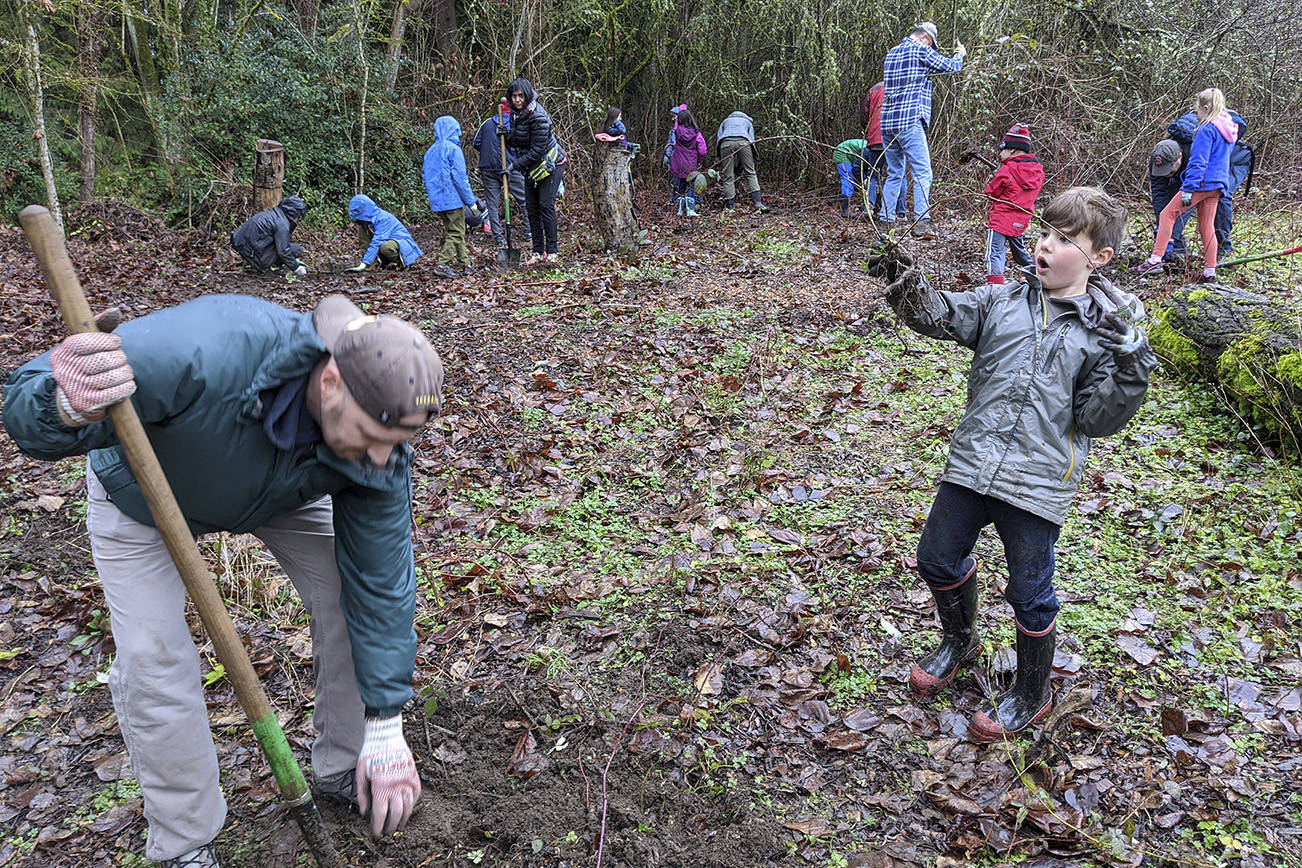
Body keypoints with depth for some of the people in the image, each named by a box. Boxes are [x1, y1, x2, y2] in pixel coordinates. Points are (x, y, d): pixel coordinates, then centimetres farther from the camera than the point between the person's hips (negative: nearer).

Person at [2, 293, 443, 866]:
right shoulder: (199, 353, -47)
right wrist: (71, 409, -61)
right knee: (154, 658, -8)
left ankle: (343, 772, 19)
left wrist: (385, 733, -21)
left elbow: (381, 581, -24)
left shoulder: (378, 440, -32)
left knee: (357, 604, -8)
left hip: (284, 488, 3)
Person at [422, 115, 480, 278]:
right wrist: (471, 201, -10)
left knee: (454, 231, 16)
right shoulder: (453, 149, -11)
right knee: (456, 233, -2)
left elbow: (424, 175, 17)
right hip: (453, 200, -8)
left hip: (437, 201, 8)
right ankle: (442, 264, -9)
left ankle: (464, 263, 21)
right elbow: (460, 178, -15)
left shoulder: (430, 151, 12)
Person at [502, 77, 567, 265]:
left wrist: (515, 164, -21)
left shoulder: (538, 116, -24)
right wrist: (507, 135, -8)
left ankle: (552, 251, -6)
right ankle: (538, 252, 9)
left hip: (550, 164, -8)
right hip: (531, 167, 8)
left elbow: (537, 151, -24)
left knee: (546, 206, -12)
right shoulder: (516, 113, 2)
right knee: (531, 208, 4)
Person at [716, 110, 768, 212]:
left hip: (726, 143, 1)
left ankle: (730, 207, -2)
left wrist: (718, 158, 20)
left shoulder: (726, 121, 38)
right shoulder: (748, 122, 35)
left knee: (728, 177, 2)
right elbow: (751, 139, 22)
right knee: (750, 173, 3)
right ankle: (758, 203, -8)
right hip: (743, 142, 0)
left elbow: (718, 137, 23)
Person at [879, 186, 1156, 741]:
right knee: (937, 559, 17)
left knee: (1029, 594, 8)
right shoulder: (1003, 301, 4)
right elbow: (941, 315, -7)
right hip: (971, 464, 4)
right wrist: (908, 286, -26)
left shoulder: (1107, 330, -4)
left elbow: (1098, 419, -8)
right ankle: (960, 641, 47)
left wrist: (1129, 364, -23)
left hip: (1038, 485, -4)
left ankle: (1031, 696, 33)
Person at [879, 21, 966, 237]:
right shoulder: (921, 51, -2)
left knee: (894, 175, 13)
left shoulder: (891, 53, 19)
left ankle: (886, 223, 10)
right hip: (910, 122, -7)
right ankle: (920, 223, -15)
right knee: (922, 173, -6)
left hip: (887, 122, 7)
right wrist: (960, 54, 23)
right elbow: (951, 67, 2)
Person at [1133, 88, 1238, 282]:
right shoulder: (1227, 129, 16)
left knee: (1168, 214, -5)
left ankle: (1155, 260, -12)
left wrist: (1189, 188, -20)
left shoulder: (1206, 130, -13)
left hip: (1202, 183, -9)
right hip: (1217, 185, 9)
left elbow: (1198, 162, -18)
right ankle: (1210, 271, 11)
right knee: (1207, 227, 11)